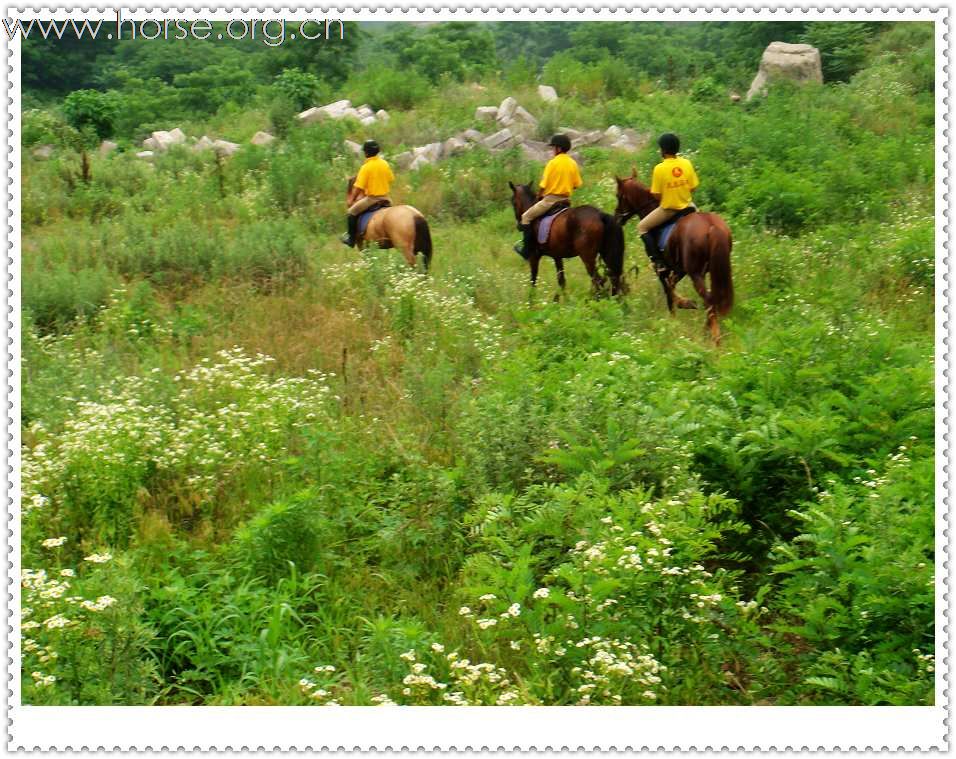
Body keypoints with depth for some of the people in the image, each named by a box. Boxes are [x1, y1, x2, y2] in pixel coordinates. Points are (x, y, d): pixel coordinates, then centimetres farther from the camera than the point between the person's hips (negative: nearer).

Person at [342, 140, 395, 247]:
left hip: (371, 199, -5)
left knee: (352, 212, 9)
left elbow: (359, 187, -15)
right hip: (385, 199, 6)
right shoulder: (385, 164, 0)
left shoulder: (366, 167, -16)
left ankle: (351, 239, 9)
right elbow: (391, 180, 10)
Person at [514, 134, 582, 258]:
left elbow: (544, 185, -11)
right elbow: (576, 185, 9)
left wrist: (539, 196, 6)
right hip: (566, 200, 7)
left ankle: (527, 250, 0)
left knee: (526, 217, 4)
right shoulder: (572, 164, 4)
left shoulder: (553, 163, -13)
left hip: (551, 199, -7)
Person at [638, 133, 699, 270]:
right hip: (686, 206, 5)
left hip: (668, 209, -5)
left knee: (642, 227, 14)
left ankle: (657, 260, 4)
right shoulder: (687, 163, -7)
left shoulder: (659, 168, -19)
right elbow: (693, 188, -1)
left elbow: (656, 195, -14)